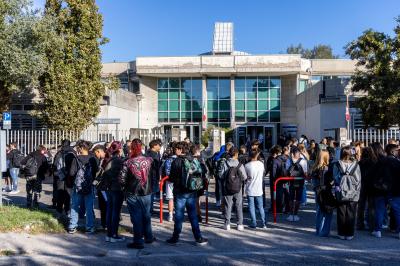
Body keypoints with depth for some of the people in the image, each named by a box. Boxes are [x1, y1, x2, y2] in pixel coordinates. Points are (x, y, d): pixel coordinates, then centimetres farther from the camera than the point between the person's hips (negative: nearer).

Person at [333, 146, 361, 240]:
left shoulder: (337, 165, -5)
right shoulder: (356, 165, -3)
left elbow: (335, 178, -6)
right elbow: (358, 180, 0)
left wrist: (337, 188, 2)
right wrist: (357, 191, 7)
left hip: (341, 194, 0)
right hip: (353, 194, 0)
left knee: (341, 214, 8)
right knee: (351, 214, 8)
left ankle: (342, 234, 12)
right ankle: (349, 234, 12)